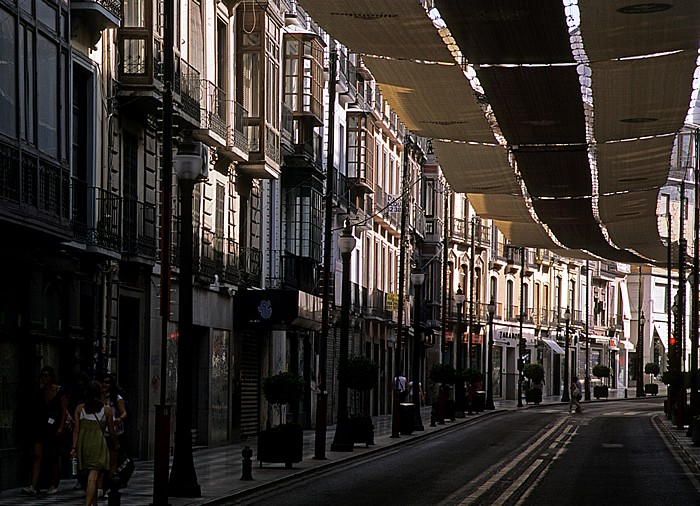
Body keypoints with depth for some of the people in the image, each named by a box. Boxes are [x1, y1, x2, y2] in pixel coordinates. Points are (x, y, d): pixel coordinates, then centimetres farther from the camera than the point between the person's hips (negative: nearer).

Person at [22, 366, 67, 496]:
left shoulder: (59, 391, -3)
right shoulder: (40, 392, 10)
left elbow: (64, 411, -4)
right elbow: (35, 411, 17)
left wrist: (61, 428, -12)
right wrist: (34, 426, 12)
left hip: (53, 428, -4)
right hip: (40, 428, 4)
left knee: (53, 458, 5)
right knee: (37, 456, -6)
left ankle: (54, 485, 18)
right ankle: (33, 487, -14)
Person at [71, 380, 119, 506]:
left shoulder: (80, 409, 5)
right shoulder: (106, 410, 0)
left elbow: (76, 430, 1)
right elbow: (111, 431, 6)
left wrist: (74, 447, 2)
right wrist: (116, 444, 23)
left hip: (83, 444, 4)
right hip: (98, 444, -4)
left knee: (91, 477, 19)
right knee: (93, 478, -10)